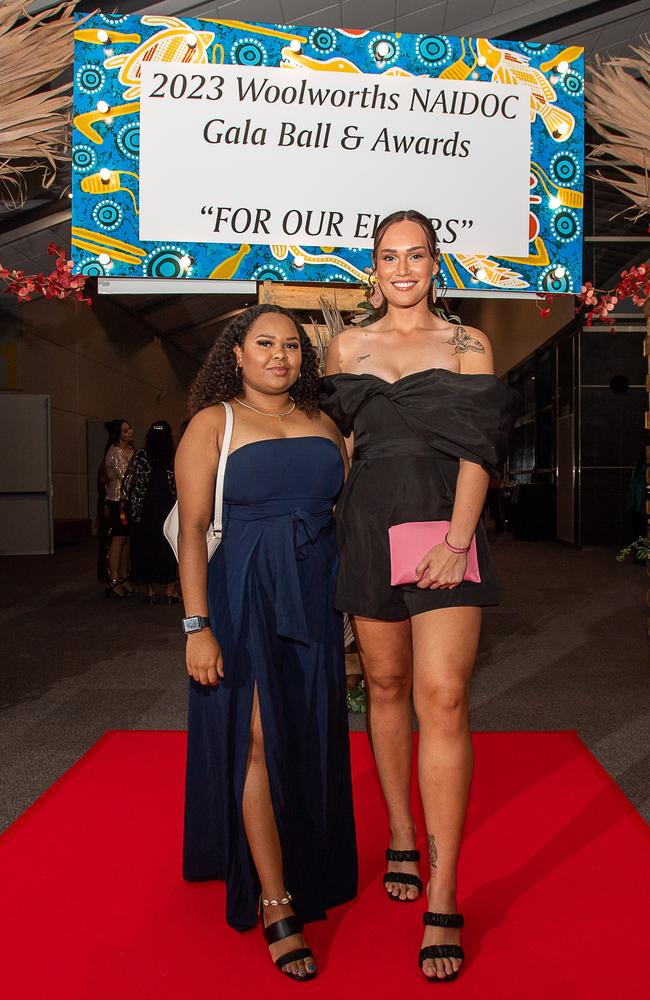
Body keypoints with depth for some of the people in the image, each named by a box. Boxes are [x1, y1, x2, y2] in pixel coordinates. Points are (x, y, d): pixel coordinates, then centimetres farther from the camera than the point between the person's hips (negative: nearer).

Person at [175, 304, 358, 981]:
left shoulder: (322, 425, 12)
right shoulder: (213, 423, 0)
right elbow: (192, 530, -6)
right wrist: (198, 626, -14)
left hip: (316, 599, 5)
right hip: (245, 599, -4)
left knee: (311, 739, 12)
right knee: (262, 741, -4)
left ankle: (308, 869, 34)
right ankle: (276, 908, 8)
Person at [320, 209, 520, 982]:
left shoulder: (468, 345, 8)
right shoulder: (348, 347, 14)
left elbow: (478, 448, -2)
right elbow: (339, 444, 14)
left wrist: (456, 540, -15)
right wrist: (340, 532, 5)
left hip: (444, 526, -2)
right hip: (370, 527, 3)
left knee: (442, 699, -10)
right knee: (385, 686, 10)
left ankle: (443, 901, -2)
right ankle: (401, 836, 30)